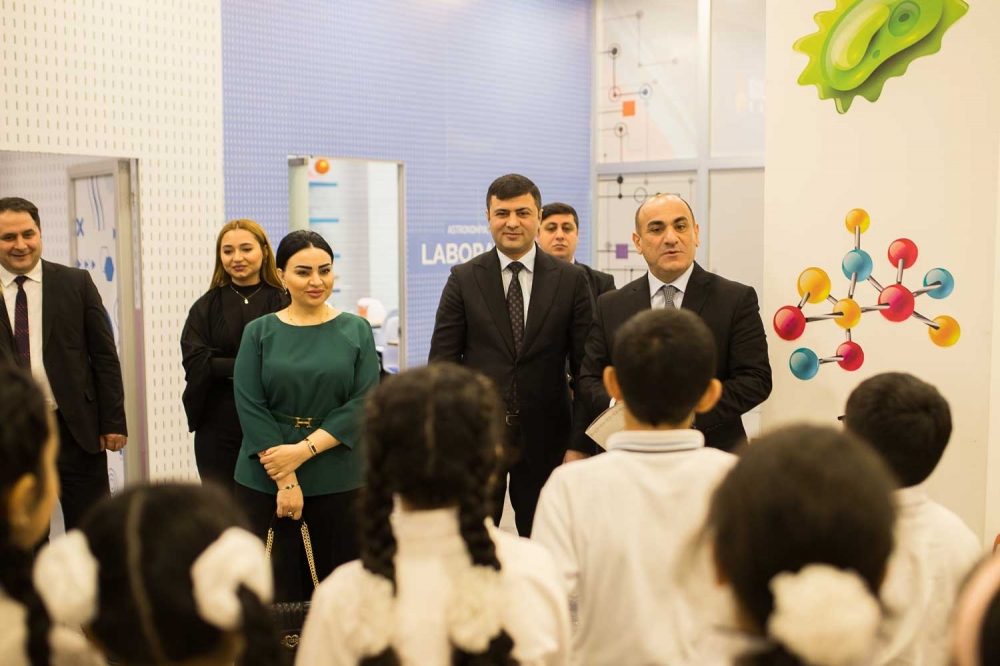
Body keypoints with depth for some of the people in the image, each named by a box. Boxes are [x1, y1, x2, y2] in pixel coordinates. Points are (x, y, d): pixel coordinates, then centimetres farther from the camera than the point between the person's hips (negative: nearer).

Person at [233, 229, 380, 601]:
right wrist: (285, 481, -10)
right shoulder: (259, 332, 5)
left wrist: (304, 450, -13)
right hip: (264, 483, 0)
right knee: (274, 591, 2)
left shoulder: (356, 330, 5)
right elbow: (251, 408, -3)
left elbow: (364, 403, -4)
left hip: (339, 483, 0)